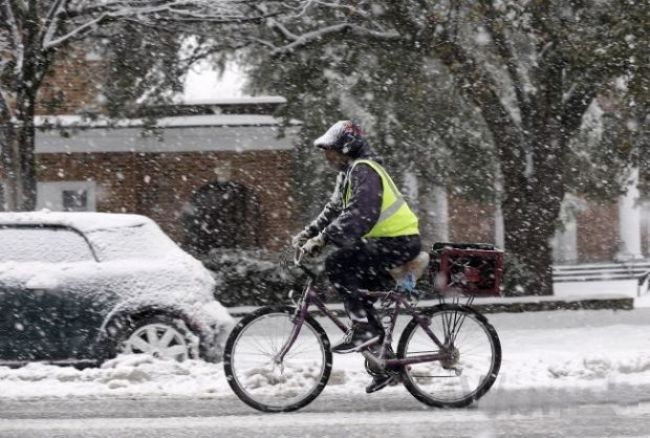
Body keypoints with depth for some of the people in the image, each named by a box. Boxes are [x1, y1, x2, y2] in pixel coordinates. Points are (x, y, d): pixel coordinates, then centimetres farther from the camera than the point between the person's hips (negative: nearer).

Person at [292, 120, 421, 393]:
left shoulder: (364, 171, -17)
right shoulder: (348, 173, 15)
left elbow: (358, 215, -30)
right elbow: (334, 210, 20)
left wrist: (322, 239, -32)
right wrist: (307, 234, 8)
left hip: (399, 242, -10)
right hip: (386, 240, 10)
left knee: (337, 265, -20)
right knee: (358, 288, 12)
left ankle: (364, 329, -17)